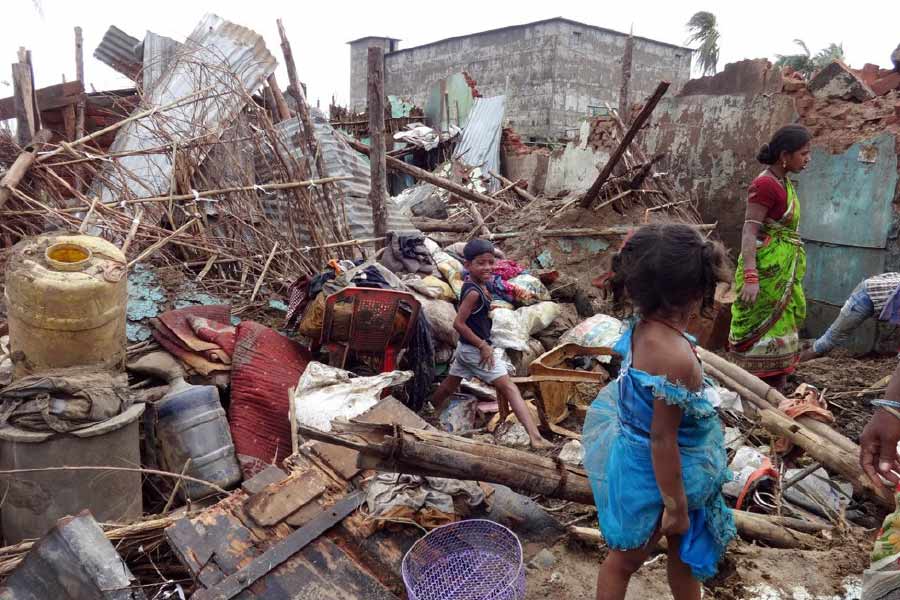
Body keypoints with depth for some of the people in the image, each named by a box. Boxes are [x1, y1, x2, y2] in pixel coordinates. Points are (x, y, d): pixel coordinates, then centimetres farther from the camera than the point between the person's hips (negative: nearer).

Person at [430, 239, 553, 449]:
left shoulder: (480, 285, 5)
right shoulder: (473, 292, -22)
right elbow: (458, 323, -24)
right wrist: (483, 346, -21)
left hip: (466, 348, 9)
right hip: (476, 349, -9)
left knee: (448, 387, 21)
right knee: (509, 388, -9)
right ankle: (535, 437, -12)